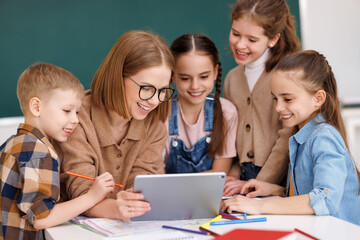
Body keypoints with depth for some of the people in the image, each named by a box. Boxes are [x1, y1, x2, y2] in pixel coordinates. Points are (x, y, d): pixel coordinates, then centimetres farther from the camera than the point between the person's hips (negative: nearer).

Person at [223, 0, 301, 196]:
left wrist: (259, 185, -13)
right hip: (244, 177, 5)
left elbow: (288, 137, -11)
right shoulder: (232, 78, 16)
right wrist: (233, 173, 9)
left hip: (280, 182, -5)